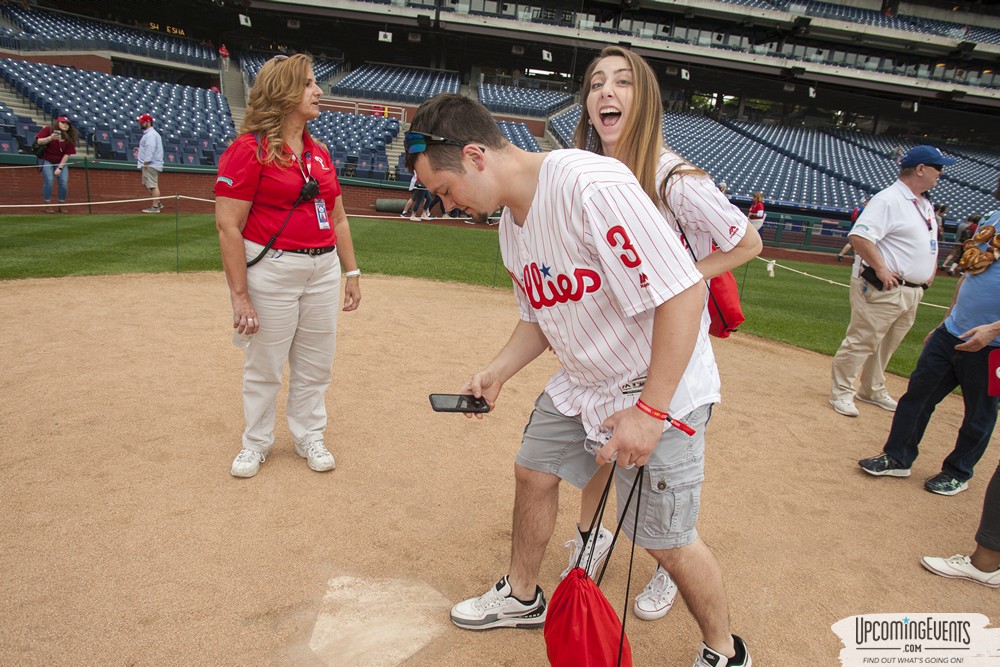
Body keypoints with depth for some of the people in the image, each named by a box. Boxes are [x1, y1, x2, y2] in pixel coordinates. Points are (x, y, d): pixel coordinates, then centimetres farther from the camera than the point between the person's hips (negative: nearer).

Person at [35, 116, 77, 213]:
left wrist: (60, 168, -12)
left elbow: (67, 154, -5)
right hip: (47, 161, -2)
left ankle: (61, 206, 5)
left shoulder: (69, 138, -1)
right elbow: (39, 141, -11)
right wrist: (50, 138, -30)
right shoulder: (48, 130, -5)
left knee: (64, 183, -9)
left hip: (61, 162, 2)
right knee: (49, 180, -17)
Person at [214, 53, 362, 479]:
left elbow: (338, 218, 17)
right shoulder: (250, 149, -9)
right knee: (264, 366, 8)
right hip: (272, 271, -6)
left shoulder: (319, 153, 11)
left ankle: (309, 437, 32)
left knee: (314, 364, 14)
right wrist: (240, 296, -16)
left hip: (323, 270, 6)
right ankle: (257, 442, 29)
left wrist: (351, 272, 13)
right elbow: (227, 225, -13)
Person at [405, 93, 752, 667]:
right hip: (582, 383, 9)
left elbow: (684, 293, -30)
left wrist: (648, 411, -29)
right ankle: (522, 598, 43)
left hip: (660, 388, -9)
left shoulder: (590, 185, -28)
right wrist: (496, 374, 4)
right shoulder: (512, 220, 3)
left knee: (666, 540, 1)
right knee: (534, 471, 17)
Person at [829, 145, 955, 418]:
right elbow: (859, 235, -24)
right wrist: (881, 269, -24)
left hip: (912, 291, 9)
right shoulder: (888, 199, -13)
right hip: (881, 290, -9)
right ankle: (841, 392, 5)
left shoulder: (926, 206, 18)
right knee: (862, 341, -5)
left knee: (887, 344, 17)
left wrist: (931, 269, 18)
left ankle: (872, 390, 31)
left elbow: (928, 242, 32)